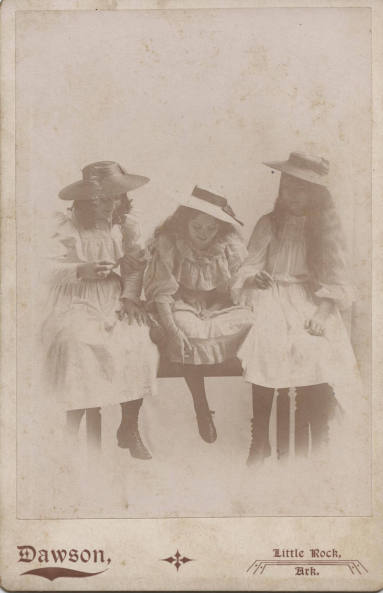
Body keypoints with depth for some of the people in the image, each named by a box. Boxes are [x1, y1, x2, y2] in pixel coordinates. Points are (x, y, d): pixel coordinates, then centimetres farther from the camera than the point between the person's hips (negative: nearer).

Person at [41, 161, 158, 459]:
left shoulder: (127, 224, 7)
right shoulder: (65, 226, -6)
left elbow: (136, 264, 6)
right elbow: (50, 268, -14)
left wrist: (130, 295, -10)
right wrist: (81, 271, -30)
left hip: (114, 303, 3)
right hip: (75, 306, -3)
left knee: (139, 340, -25)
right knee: (80, 346, -32)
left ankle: (129, 428, -6)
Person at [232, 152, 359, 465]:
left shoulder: (327, 227, 8)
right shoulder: (268, 224, 10)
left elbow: (338, 279, 3)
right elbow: (249, 267, 6)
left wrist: (323, 312, -13)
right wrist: (254, 278, -18)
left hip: (312, 300, 0)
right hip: (272, 298, 0)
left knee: (316, 349, -23)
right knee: (268, 345, -25)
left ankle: (317, 446, -9)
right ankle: (260, 442, -12)